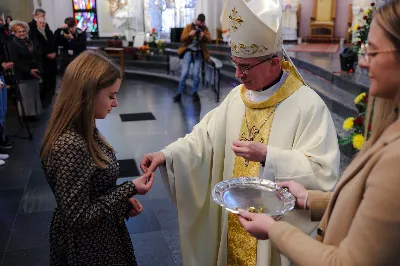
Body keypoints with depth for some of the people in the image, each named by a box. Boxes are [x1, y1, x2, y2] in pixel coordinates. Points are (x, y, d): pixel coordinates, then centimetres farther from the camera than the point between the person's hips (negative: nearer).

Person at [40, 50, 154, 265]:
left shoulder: (82, 131, -4)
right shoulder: (69, 146, -32)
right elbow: (78, 217, -26)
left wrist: (123, 200, 0)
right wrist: (129, 189, -22)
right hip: (86, 245, -8)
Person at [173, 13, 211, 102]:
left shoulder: (205, 28, 7)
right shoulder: (189, 26, 0)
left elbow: (209, 40, -5)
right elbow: (182, 39, -7)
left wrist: (204, 36, -25)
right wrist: (189, 34, -25)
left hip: (199, 54, 2)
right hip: (188, 52, -1)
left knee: (196, 74, -4)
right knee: (184, 73, -8)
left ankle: (195, 93, 14)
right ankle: (179, 93, 0)